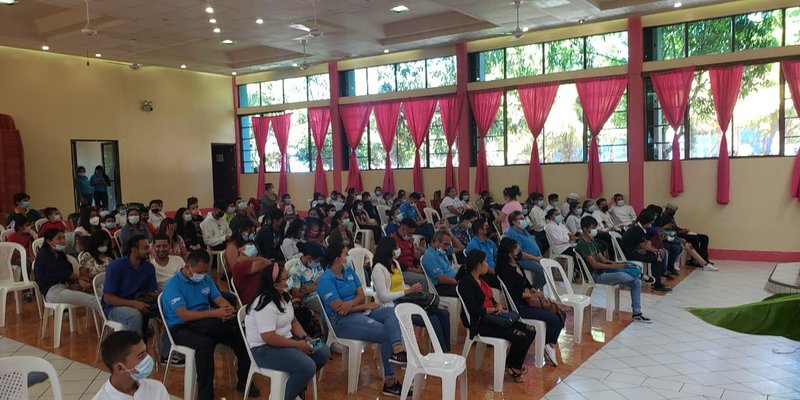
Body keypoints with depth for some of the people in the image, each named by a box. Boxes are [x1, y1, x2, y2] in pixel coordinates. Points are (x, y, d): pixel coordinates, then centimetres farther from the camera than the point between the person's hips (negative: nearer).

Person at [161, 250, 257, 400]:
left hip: (207, 324, 6)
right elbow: (184, 315, -25)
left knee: (241, 334, -15)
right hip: (181, 328, -6)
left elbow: (219, 299, 5)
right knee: (205, 343, -38)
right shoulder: (172, 285, -13)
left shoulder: (206, 278, 7)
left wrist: (228, 308, -21)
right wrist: (215, 313, -33)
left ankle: (244, 381, 4)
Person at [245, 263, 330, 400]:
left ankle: (298, 385, 20)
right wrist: (298, 345, -21)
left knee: (323, 352, 2)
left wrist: (304, 337, -4)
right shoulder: (265, 305, -24)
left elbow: (293, 321, 14)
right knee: (308, 367, -26)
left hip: (286, 340, 10)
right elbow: (269, 338, -28)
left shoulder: (283, 297, 6)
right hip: (265, 349, -10)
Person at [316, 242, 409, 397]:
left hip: (360, 312, 8)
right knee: (386, 334, -22)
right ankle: (390, 381, -16)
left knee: (391, 311, -20)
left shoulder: (349, 271, 14)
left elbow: (361, 295, 8)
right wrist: (366, 306, -8)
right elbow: (338, 308, -16)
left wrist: (350, 303, -16)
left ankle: (398, 350, -42)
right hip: (342, 320, -7)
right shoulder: (326, 280, -10)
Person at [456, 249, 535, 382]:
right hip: (480, 324, -10)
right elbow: (474, 310, -21)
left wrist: (498, 305, -2)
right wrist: (495, 309, -8)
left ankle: (513, 365, 14)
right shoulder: (466, 283, -16)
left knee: (528, 332, -1)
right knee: (520, 338, -18)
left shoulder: (481, 279, 12)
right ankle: (513, 368, 8)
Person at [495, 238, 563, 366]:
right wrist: (531, 295, -10)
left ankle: (550, 345, 5)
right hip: (518, 306, -9)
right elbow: (512, 291, -18)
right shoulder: (504, 269, -13)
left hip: (527, 301, 9)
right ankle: (550, 346, 6)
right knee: (553, 318, -17)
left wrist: (535, 290, -2)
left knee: (559, 314, -4)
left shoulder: (517, 265, 15)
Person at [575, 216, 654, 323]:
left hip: (603, 270, 9)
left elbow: (603, 259, 15)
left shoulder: (592, 242, 16)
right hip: (595, 275, -9)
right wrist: (614, 266, -18)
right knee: (621, 275, -37)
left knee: (636, 282, -1)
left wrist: (617, 263, -2)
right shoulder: (582, 244, -14)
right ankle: (640, 275, -8)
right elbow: (594, 264, -20)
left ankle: (637, 313, 3)